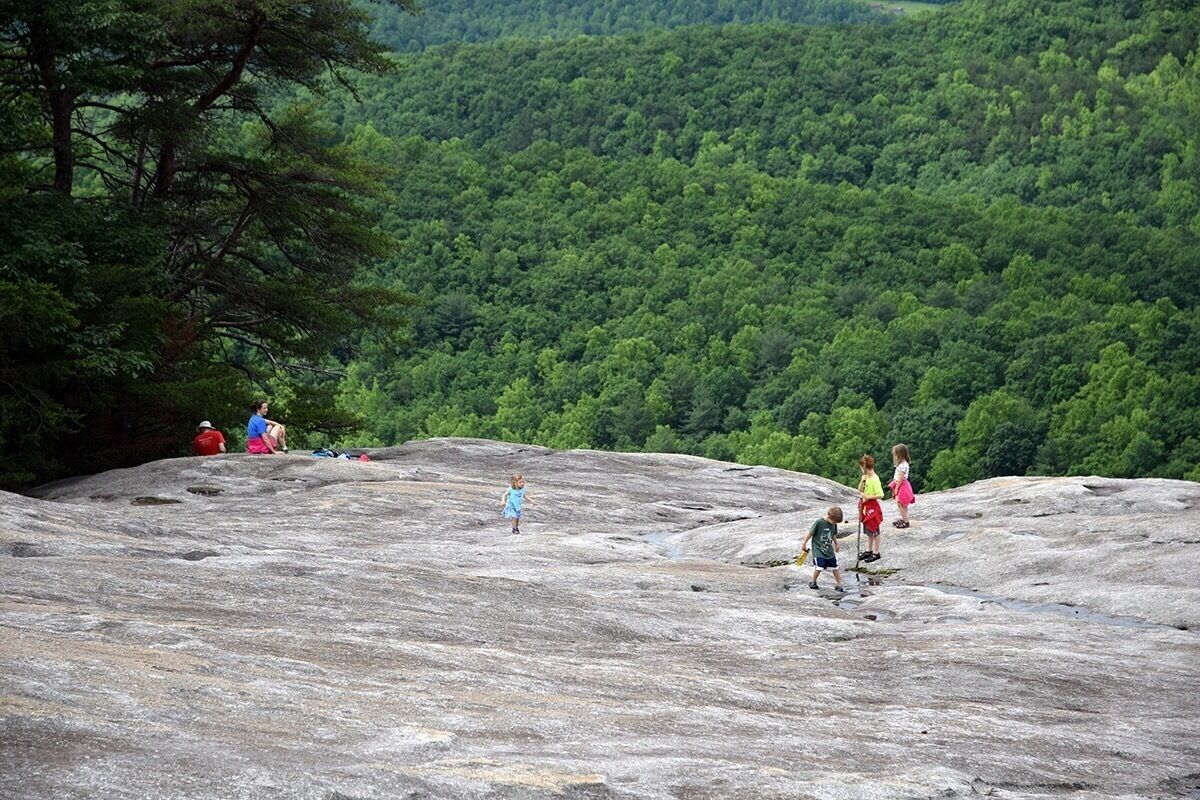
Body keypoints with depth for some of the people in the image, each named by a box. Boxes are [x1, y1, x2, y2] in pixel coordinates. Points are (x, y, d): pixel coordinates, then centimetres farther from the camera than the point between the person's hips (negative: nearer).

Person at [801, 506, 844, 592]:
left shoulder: (834, 524, 0)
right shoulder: (819, 523, -18)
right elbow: (810, 533, -9)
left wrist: (836, 544, 30)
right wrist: (804, 544, -3)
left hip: (829, 550, 6)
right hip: (818, 550, -6)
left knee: (835, 567, 6)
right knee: (819, 567, -15)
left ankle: (839, 585, 20)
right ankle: (813, 582, 10)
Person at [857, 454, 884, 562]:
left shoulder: (874, 479, -22)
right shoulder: (866, 477, 4)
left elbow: (880, 495, -25)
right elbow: (860, 491, 8)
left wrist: (868, 496, -24)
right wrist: (862, 481, -8)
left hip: (872, 507, -9)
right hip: (866, 507, 9)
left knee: (874, 531, 4)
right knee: (868, 531, 18)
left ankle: (876, 553, 14)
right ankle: (868, 550, 29)